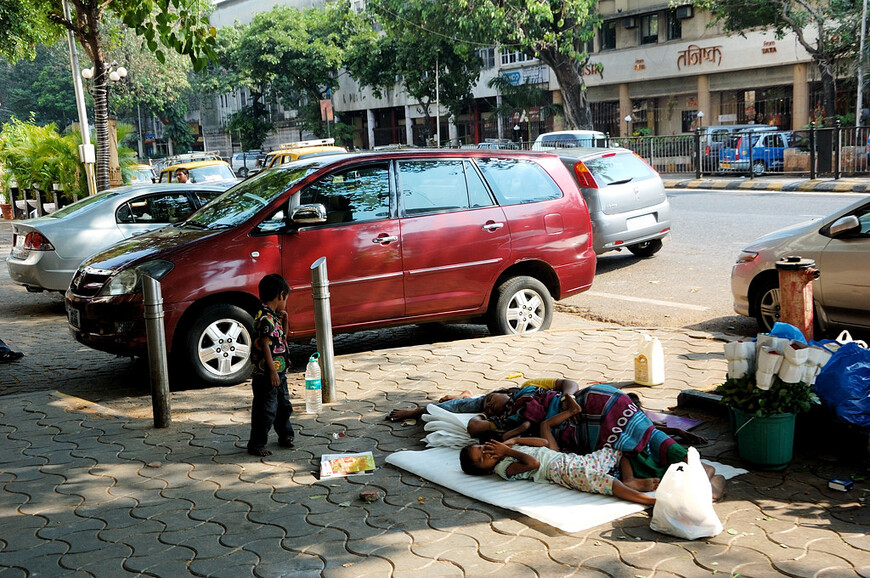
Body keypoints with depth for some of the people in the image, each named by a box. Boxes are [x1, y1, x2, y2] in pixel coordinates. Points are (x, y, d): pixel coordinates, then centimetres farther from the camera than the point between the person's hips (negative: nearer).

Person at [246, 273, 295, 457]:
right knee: (266, 410, -1)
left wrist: (284, 320, 7)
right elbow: (265, 345, -23)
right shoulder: (265, 318, -20)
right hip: (267, 375, -10)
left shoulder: (273, 316, 10)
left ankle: (285, 436, 36)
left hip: (279, 372, 10)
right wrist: (272, 371, -23)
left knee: (283, 405, 21)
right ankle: (256, 445, 9)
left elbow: (282, 338, 23)